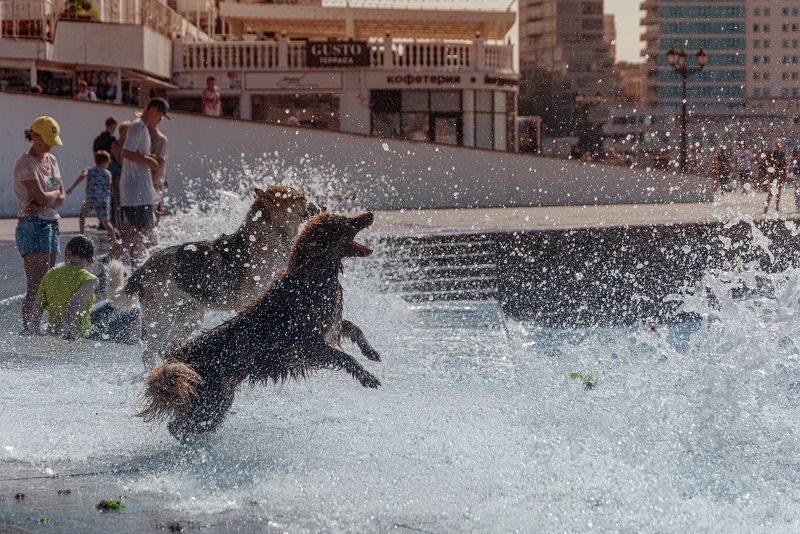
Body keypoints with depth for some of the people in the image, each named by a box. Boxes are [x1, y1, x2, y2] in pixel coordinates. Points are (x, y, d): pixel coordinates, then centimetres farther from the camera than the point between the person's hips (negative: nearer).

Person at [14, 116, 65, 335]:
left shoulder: (51, 160, 15)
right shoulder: (25, 163, -10)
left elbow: (61, 198, 9)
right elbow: (41, 197, -19)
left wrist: (44, 203, -11)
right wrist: (55, 193, 1)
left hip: (51, 224, 8)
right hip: (32, 225, -8)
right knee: (35, 286, -14)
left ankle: (35, 329, 7)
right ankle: (28, 329, -17)